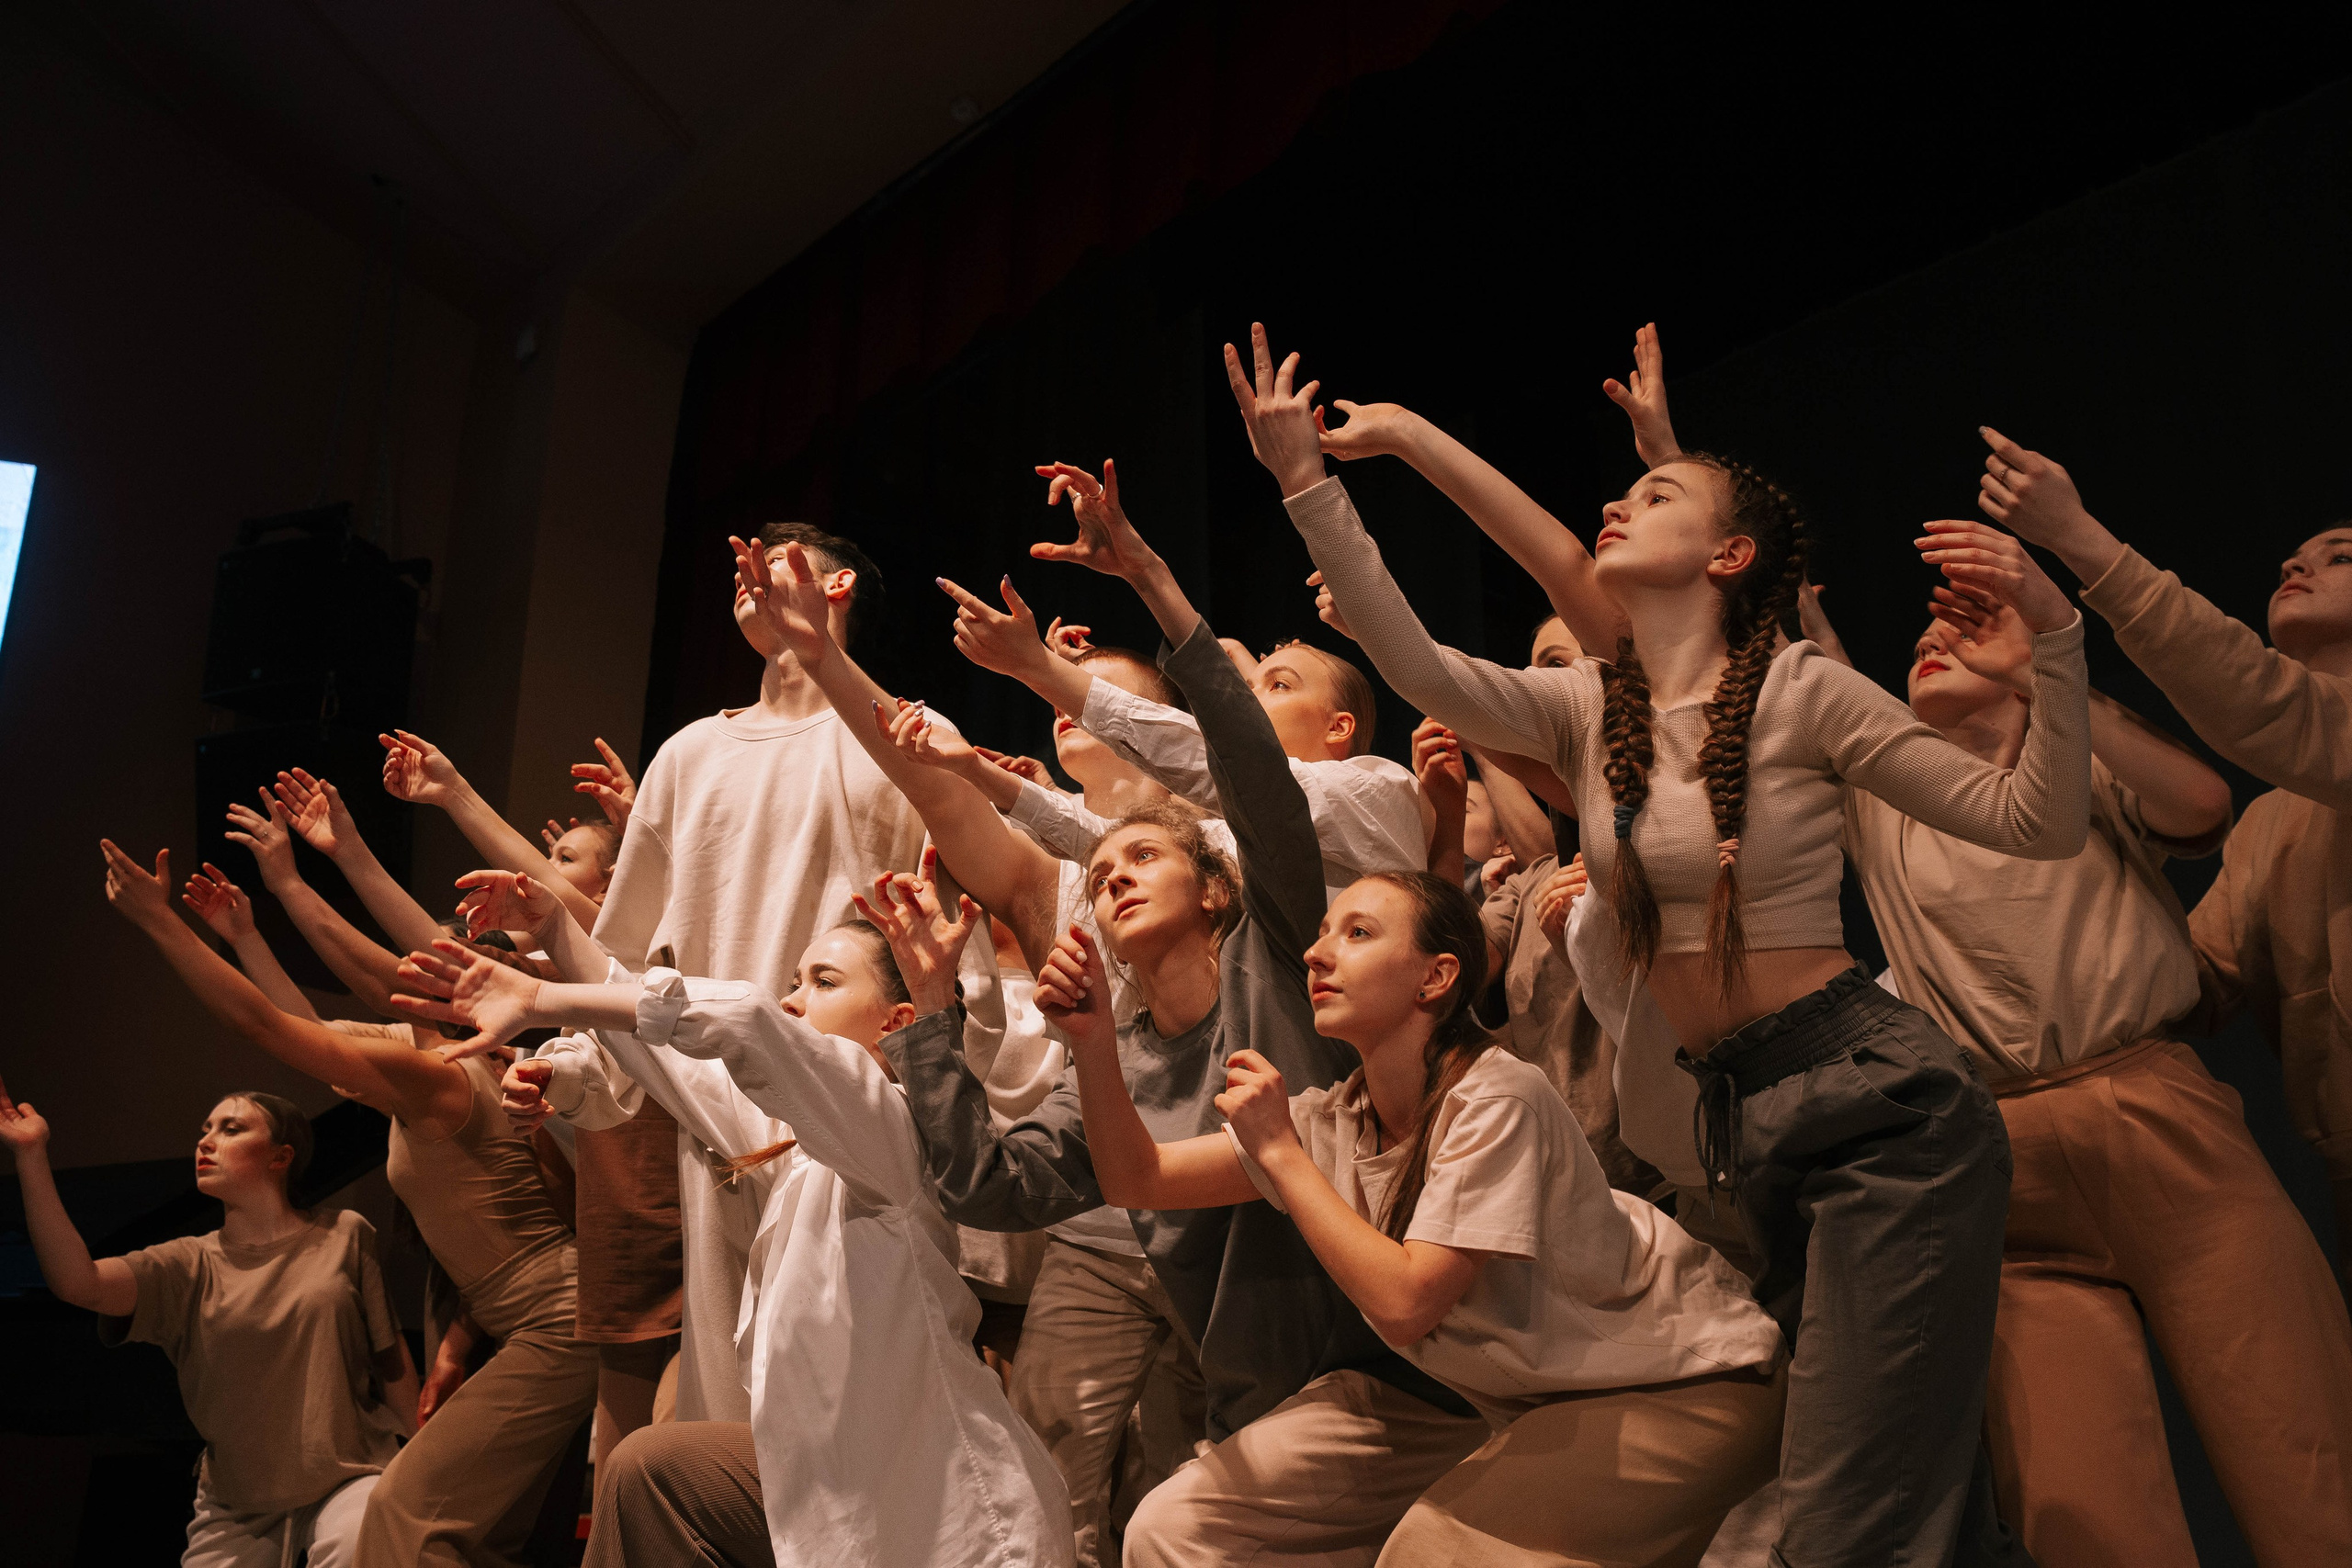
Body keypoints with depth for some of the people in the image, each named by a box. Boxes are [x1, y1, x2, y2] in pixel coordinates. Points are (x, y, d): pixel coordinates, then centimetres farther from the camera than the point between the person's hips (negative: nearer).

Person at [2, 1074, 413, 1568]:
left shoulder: (344, 1235, -1)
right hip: (238, 1503, 4)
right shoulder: (190, 1267, 3)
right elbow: (76, 1281, -16)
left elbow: (393, 1361, 2)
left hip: (348, 1474, -3)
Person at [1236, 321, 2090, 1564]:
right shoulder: (1586, 709, 7)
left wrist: (2050, 632, -20)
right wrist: (1306, 484, -14)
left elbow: (2036, 825, -6)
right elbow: (1416, 666, -9)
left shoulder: (1799, 690, -6)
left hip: (1878, 1097, -5)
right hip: (1735, 1113, 6)